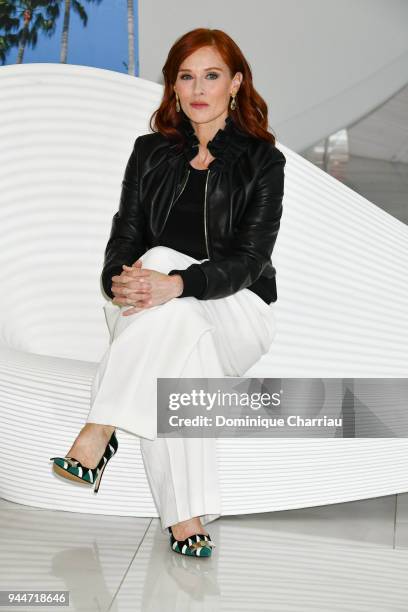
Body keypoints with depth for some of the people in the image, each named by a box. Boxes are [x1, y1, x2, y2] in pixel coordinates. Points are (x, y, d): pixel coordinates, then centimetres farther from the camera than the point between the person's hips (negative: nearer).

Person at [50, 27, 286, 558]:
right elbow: (124, 236, 2)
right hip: (151, 318, 3)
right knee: (177, 352, -36)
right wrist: (119, 281, -24)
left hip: (238, 314, -3)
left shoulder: (262, 160, -1)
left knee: (163, 260, -35)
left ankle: (98, 434, -42)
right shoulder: (151, 152, 11)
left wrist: (175, 284, -34)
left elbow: (249, 259, -14)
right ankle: (185, 516, -40)